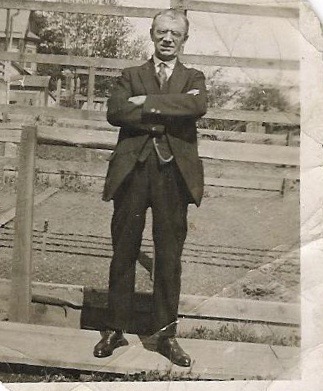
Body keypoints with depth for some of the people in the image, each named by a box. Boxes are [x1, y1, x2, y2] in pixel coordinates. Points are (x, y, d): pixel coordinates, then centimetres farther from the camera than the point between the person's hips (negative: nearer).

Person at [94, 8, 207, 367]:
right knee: (123, 253, 4)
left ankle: (166, 334, 14)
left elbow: (197, 106, -10)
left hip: (174, 171, 0)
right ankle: (115, 330, 16)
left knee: (169, 256, 3)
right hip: (133, 170, 0)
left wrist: (146, 103, -10)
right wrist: (162, 117, -12)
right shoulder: (130, 76, 15)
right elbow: (114, 112, -4)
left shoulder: (193, 78, 14)